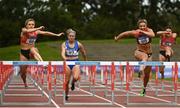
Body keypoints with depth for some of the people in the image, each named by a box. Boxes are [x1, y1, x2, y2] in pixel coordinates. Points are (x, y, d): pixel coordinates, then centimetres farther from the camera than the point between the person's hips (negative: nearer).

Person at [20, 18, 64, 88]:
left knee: (33, 50, -38)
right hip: (24, 52, -1)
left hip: (32, 51, 1)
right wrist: (38, 28, -45)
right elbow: (27, 31, -35)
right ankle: (25, 83, 34)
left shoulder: (36, 32, -2)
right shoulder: (23, 30, -12)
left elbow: (46, 33, 0)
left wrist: (57, 35, -6)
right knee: (23, 71, 3)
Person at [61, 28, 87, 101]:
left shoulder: (78, 44, -1)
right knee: (67, 81, 4)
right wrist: (64, 58, -41)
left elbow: (84, 54, 12)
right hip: (67, 63, 0)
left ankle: (73, 83, 11)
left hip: (76, 63, 0)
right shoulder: (64, 44, -4)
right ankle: (66, 95, 25)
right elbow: (63, 53, -21)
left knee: (76, 77, -27)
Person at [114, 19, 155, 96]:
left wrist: (143, 32, -35)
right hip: (139, 52, -2)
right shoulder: (135, 32, -13)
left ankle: (144, 89, 31)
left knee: (147, 74, 8)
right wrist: (117, 38, 12)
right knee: (145, 56, -41)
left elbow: (153, 35, -34)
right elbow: (125, 33, 0)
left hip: (149, 54, 2)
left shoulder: (149, 30, -11)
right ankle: (141, 69, -64)